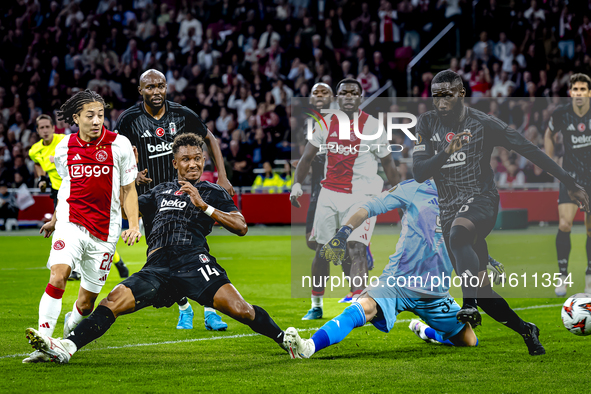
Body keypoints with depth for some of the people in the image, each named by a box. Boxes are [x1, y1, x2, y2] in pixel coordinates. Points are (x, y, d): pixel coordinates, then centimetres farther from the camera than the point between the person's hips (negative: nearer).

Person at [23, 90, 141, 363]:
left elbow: (128, 189, 6)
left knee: (86, 303, 4)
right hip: (71, 224, 0)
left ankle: (70, 331, 38)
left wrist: (134, 225, -4)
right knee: (58, 275, -26)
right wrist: (55, 219, 29)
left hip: (104, 232, 0)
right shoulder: (64, 149, 5)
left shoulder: (119, 145, -1)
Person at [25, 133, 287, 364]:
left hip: (194, 261, -3)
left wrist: (204, 206, -8)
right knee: (114, 301, -17)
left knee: (238, 309, -23)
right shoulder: (163, 190, 27)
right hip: (158, 267, 3)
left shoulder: (214, 193, 14)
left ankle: (285, 339, -2)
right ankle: (66, 347, -23)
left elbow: (241, 227, -1)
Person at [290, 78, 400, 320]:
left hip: (361, 195, -4)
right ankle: (316, 305, 25)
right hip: (330, 193, 4)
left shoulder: (371, 126, -4)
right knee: (322, 250, 10)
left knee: (356, 249, -17)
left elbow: (389, 166, 2)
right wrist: (297, 184, -3)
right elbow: (308, 157, 11)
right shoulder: (326, 124, 5)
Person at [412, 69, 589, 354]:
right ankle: (525, 331, 22)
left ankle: (470, 306, -51)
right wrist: (446, 152, -24)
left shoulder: (484, 124, -7)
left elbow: (529, 151, -3)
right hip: (450, 211, 4)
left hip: (481, 202, -4)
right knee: (481, 291, 2)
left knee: (457, 234, -39)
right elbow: (419, 173, -5)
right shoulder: (427, 124, 2)